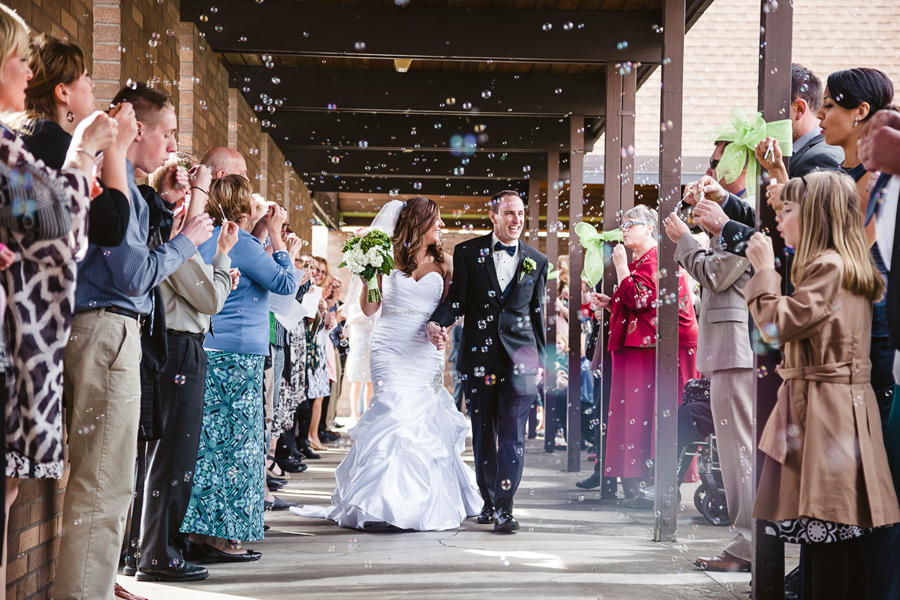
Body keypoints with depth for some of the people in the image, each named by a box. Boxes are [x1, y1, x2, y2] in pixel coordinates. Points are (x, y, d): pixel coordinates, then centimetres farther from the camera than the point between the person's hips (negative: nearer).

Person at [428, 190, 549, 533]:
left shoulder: (537, 261, 9)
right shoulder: (467, 253, 5)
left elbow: (537, 313, 13)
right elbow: (457, 299, 4)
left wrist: (540, 360, 14)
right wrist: (437, 322, -17)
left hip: (519, 355, 0)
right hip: (479, 355, 0)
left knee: (513, 434, -9)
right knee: (483, 433, 9)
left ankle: (504, 508, -8)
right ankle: (488, 502, 23)